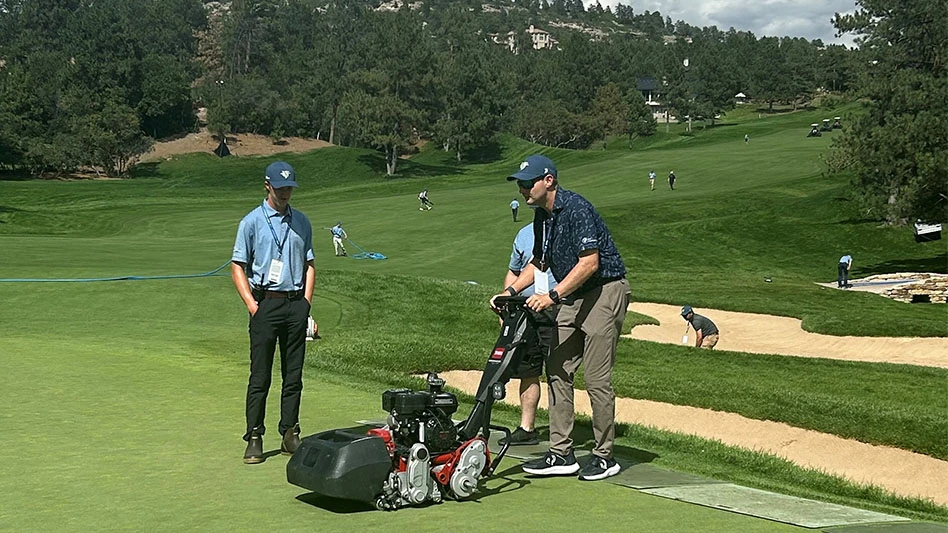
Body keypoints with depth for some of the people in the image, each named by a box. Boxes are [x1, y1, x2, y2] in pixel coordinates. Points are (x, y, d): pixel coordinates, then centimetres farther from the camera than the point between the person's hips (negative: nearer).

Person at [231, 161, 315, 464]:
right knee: (260, 376, -2)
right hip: (266, 304, -4)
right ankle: (254, 438, 3)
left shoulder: (301, 222, 12)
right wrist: (252, 304, -10)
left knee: (294, 374, 7)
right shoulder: (252, 221, 0)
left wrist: (306, 301, 6)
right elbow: (237, 267, -1)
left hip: (296, 305, 4)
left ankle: (290, 434, 15)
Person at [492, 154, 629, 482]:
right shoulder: (542, 216, 9)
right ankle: (561, 454, 11)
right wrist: (511, 291, 5)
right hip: (573, 297, 9)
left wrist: (552, 295, -27)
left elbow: (590, 262, -25)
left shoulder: (577, 209, -20)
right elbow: (539, 262, 19)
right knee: (557, 371, 6)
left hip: (605, 292, -9)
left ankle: (605, 457, 5)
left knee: (596, 378, -8)